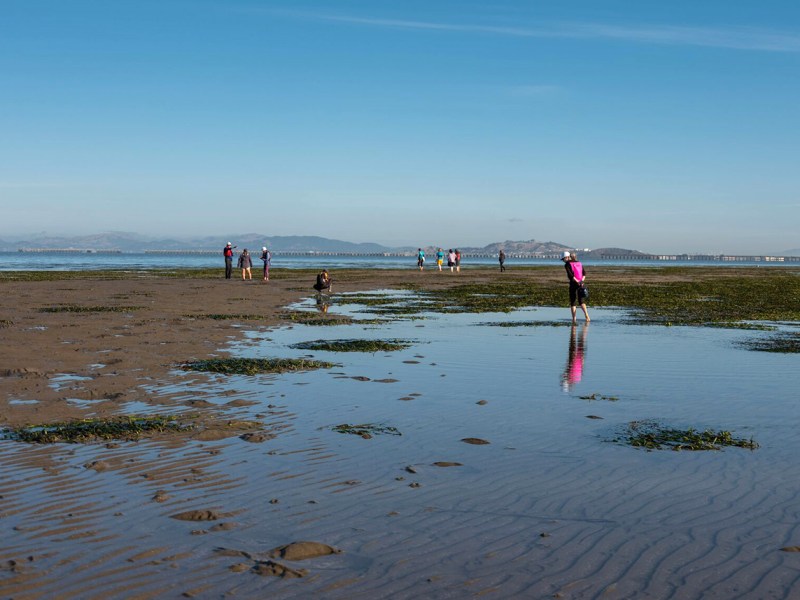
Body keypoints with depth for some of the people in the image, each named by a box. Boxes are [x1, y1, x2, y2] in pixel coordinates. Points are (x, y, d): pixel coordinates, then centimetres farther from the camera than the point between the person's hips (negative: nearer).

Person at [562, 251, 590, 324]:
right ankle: (587, 316, -10)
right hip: (581, 284, 5)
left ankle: (574, 319, 0)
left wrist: (577, 281, -15)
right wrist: (582, 280, -4)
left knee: (573, 303, 4)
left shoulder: (567, 264, -2)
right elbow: (584, 273, 6)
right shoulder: (579, 263, 16)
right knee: (582, 301, 9)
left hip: (573, 283, -5)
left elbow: (570, 275, -15)